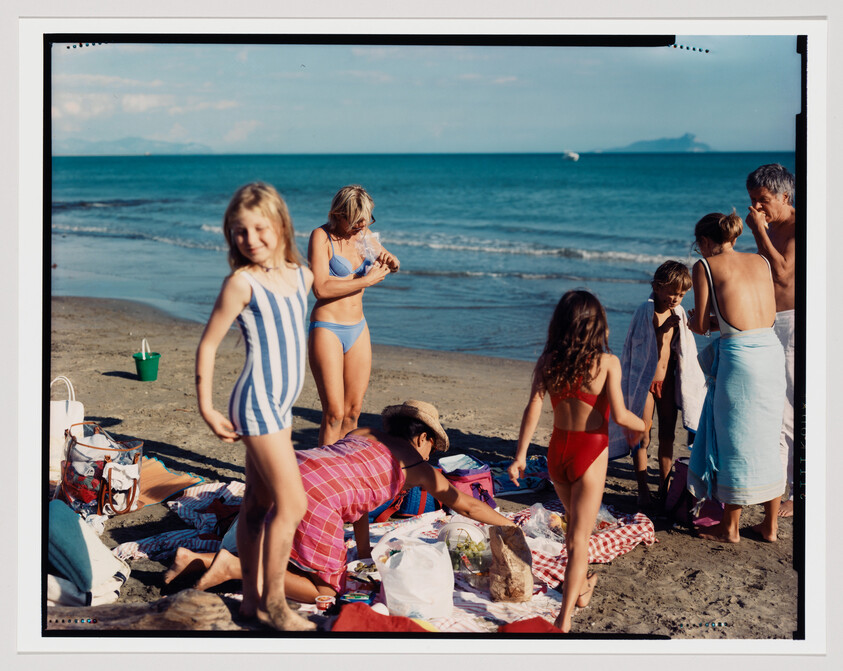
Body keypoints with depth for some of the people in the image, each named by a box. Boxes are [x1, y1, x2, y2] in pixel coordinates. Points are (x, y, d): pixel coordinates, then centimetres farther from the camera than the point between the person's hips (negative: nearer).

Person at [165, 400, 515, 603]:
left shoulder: (363, 435, 29)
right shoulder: (416, 465, 13)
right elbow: (466, 505, 23)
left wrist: (364, 550, 44)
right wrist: (509, 525, 37)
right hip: (314, 499, -8)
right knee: (324, 591, 1)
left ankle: (195, 559, 9)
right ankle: (233, 567, -13)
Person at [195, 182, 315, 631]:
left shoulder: (300, 275, 7)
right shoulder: (241, 282, -12)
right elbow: (207, 344, -8)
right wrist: (207, 409, -8)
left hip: (282, 404, 7)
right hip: (257, 403, -7)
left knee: (259, 503, 13)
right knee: (292, 502, -8)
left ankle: (252, 599, 21)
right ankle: (273, 602, 4)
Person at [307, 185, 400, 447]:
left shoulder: (363, 235, 8)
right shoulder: (321, 236, -10)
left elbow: (393, 265, 24)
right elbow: (321, 288, -21)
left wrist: (389, 261, -1)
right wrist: (367, 280, -18)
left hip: (358, 329, 7)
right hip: (327, 329, -6)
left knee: (353, 411, 8)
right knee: (334, 413, -11)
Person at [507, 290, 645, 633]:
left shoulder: (547, 362, -4)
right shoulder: (607, 363, -13)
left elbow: (533, 409, -9)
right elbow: (620, 415, -16)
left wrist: (520, 455, -6)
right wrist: (640, 426, 5)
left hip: (557, 449, 4)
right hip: (590, 451, -4)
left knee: (574, 522, 26)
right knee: (579, 536, 0)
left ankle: (581, 588, 45)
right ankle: (565, 616, -5)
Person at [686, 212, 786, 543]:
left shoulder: (705, 266, 0)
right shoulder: (761, 261, 15)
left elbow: (700, 326, -2)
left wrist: (693, 320, 21)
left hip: (738, 354, -5)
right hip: (772, 350, 5)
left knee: (735, 441, 6)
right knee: (766, 439, 16)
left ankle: (730, 527, 18)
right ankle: (770, 524, 24)